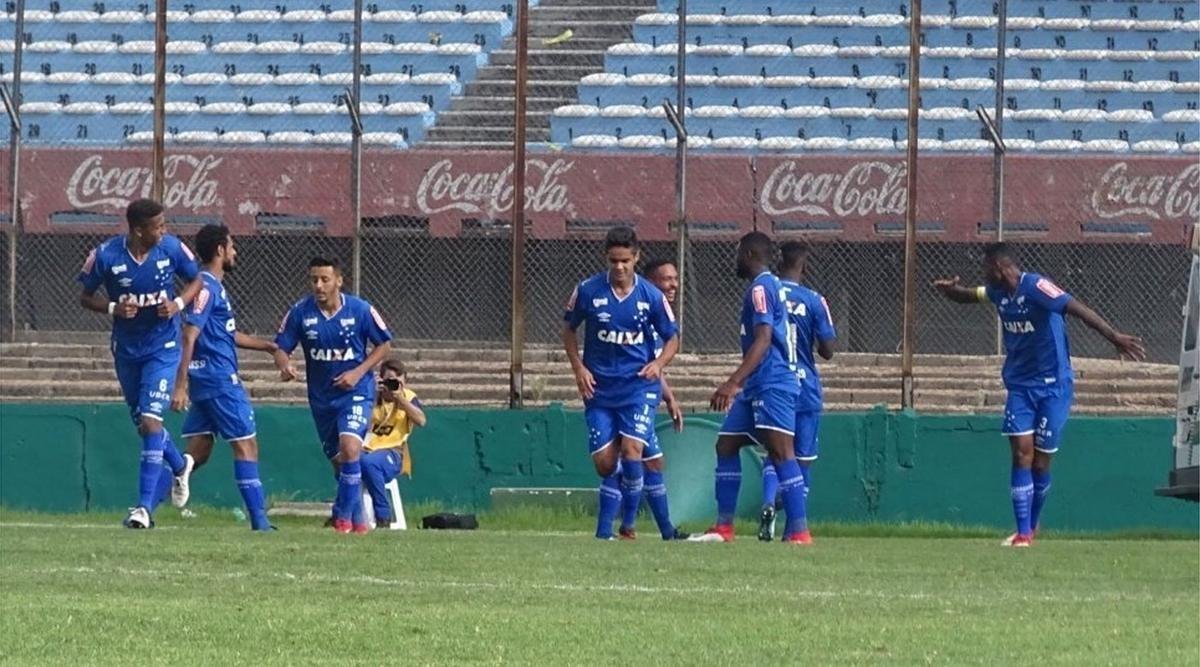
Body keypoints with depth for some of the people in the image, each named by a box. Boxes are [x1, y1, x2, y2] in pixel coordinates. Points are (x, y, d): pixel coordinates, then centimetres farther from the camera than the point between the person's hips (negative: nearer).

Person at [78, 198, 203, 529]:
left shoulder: (172, 248, -12)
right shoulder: (105, 256, -14)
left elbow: (196, 280, 5)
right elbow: (85, 296, -1)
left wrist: (179, 303, -14)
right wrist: (113, 308, -21)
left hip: (163, 349, -2)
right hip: (126, 350, 2)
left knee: (150, 420, -15)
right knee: (143, 424, 15)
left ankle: (145, 506, -14)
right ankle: (179, 466, 47)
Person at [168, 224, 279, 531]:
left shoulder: (215, 287, 17)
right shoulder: (206, 287, -12)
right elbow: (189, 336, -19)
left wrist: (269, 346, 36)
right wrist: (181, 385, -24)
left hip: (205, 380, 10)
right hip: (220, 379, -10)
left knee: (199, 451, 7)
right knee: (246, 445, -6)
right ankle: (259, 521, -7)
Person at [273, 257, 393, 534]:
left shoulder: (360, 310, -10)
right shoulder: (300, 312, -6)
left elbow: (384, 344, 1)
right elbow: (282, 348, -2)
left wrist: (359, 372, -12)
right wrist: (285, 365, -26)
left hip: (355, 392, -3)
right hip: (321, 397, 3)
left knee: (349, 448, -24)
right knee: (338, 459, 12)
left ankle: (345, 515, -14)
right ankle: (357, 519, 29)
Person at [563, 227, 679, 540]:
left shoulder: (652, 296, -4)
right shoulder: (587, 290, -3)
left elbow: (672, 338, 7)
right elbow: (569, 329, 11)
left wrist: (658, 363, -13)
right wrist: (578, 367, -2)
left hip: (639, 385, -1)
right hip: (599, 389, 1)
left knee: (631, 451, -18)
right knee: (605, 463, -2)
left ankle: (629, 524, -4)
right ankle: (604, 531, 15)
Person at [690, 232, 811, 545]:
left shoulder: (761, 288, -11)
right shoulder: (771, 286, 20)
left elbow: (763, 340, -21)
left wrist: (733, 383, -27)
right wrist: (738, 384, 35)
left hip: (772, 385, -11)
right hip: (757, 387, 11)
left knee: (780, 451, -16)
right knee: (726, 445, 12)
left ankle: (799, 531, -22)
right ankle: (724, 527, 15)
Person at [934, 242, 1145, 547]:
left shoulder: (1036, 287, -19)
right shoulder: (997, 291, 6)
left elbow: (1077, 309, -29)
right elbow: (970, 295, 24)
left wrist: (1113, 336, -39)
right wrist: (952, 290, -1)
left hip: (1053, 386, -6)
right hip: (1019, 385, 6)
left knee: (1041, 461, 2)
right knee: (1022, 452, -8)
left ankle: (1032, 524, 24)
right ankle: (1023, 533, -9)